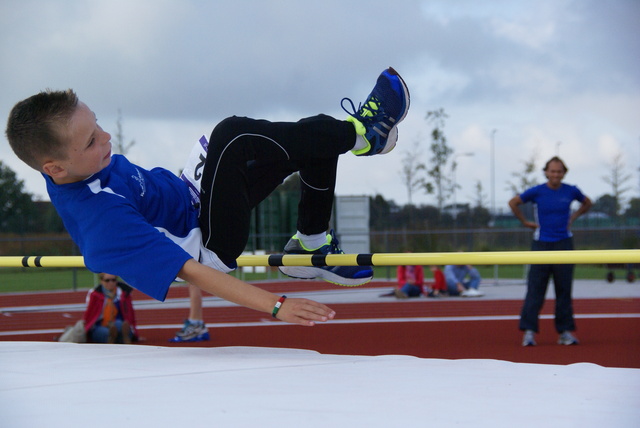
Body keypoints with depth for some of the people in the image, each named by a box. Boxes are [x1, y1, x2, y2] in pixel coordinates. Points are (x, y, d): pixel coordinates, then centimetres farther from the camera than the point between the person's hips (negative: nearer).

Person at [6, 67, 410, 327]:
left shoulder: (74, 169, -12)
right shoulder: (103, 223, -36)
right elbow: (191, 272, -38)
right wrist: (276, 305, -40)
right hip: (210, 242, -9)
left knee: (314, 139, 4)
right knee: (233, 137, -31)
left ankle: (312, 245, 21)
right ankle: (363, 134, -10)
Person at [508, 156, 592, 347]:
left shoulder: (571, 191, 2)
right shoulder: (536, 192, -5)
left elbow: (587, 203, 22)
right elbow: (513, 203, 8)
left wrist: (573, 217, 11)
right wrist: (525, 222, 5)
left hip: (564, 244, 2)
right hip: (542, 244, -2)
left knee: (564, 290, 3)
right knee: (535, 289, -6)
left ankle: (565, 331, 9)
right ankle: (529, 331, -7)